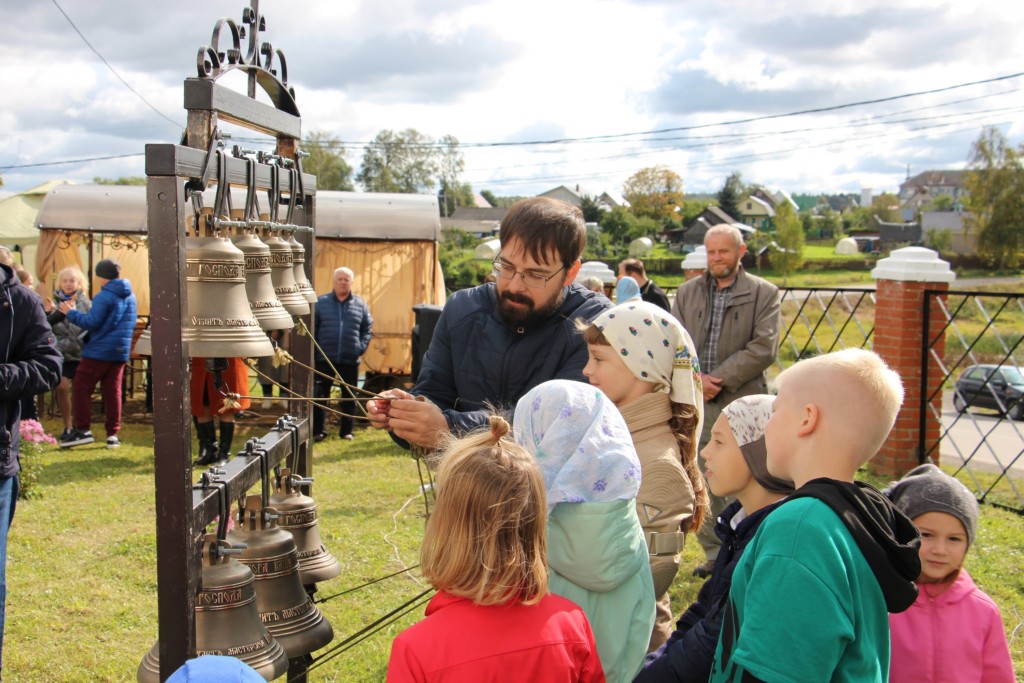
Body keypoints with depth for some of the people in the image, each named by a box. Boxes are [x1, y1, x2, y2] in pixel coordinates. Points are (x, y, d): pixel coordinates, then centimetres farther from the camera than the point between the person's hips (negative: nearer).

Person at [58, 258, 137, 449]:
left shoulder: (103, 297, -13)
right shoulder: (130, 296, 11)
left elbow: (91, 322, -16)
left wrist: (71, 313, -4)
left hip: (98, 351, -7)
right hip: (121, 352, 7)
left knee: (81, 388, 2)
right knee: (113, 391, 9)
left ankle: (82, 430, -2)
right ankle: (113, 434, 7)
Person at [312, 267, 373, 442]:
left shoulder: (360, 304, 5)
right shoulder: (321, 302, 2)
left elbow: (367, 329, 9)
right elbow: (312, 328, 1)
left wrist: (361, 347, -4)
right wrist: (314, 351, -7)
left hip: (350, 361, 1)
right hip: (324, 359, -1)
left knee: (349, 398, 9)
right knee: (319, 396, 2)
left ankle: (346, 431, 20)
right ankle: (318, 431, 12)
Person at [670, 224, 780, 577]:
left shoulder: (764, 293, 2)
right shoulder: (687, 292, 13)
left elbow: (764, 348, -8)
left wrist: (719, 380, -13)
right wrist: (695, 378, -10)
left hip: (741, 402, -3)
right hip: (696, 403, 4)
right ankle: (714, 554, 20)